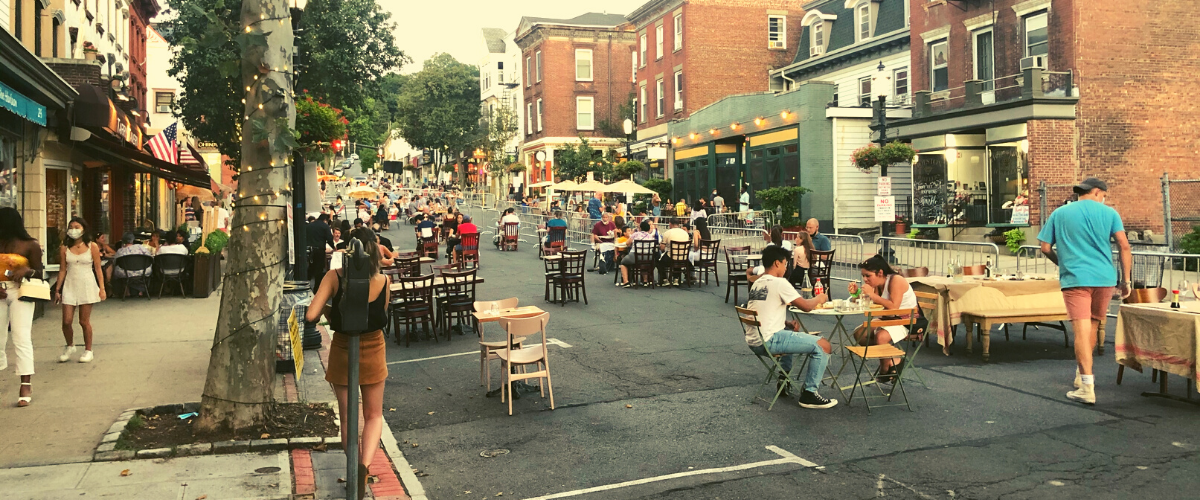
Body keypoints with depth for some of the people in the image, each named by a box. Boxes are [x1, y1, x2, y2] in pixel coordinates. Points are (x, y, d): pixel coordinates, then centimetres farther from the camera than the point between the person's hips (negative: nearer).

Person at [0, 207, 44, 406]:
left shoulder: (30, 245, -2)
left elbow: (39, 273, 3)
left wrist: (27, 270, -18)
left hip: (20, 293, -3)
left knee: (21, 338, -8)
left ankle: (26, 385, -8)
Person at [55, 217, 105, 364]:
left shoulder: (92, 247, -1)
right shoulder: (64, 249, 5)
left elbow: (98, 269, 0)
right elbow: (62, 270, 9)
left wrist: (102, 288, -5)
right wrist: (57, 289, 6)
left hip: (87, 285, -2)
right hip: (70, 286, 2)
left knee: (84, 321, 0)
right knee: (66, 321, -2)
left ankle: (88, 350, 15)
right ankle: (70, 346, 23)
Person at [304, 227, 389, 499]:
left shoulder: (334, 277, -15)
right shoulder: (384, 280, -11)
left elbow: (311, 315, -21)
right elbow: (381, 316, 2)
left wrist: (327, 310, -1)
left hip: (342, 352, -1)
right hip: (373, 352, 1)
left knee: (347, 417, 16)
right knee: (374, 415, 15)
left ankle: (357, 470, 24)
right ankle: (364, 465, -9)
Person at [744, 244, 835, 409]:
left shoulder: (757, 283, 16)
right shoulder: (779, 283, -10)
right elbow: (805, 306, -12)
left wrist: (786, 323, 11)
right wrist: (818, 299, 9)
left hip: (753, 341, 10)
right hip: (769, 341, -10)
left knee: (790, 333, 40)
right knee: (823, 346, -7)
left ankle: (783, 380, 36)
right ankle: (809, 394, -4)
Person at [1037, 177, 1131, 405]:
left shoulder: (1059, 213, 8)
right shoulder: (1108, 213, 6)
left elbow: (1045, 248, 8)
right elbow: (1124, 246, -1)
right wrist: (1126, 280, 4)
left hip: (1074, 278, -2)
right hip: (1104, 278, 2)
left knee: (1082, 329, -8)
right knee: (1092, 327, 18)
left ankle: (1087, 388, -14)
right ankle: (1083, 374, 31)